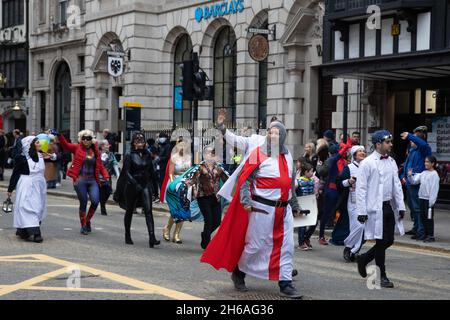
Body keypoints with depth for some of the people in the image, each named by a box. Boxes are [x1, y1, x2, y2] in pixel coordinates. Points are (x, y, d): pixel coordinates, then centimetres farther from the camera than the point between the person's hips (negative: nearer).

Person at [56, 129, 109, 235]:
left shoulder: (95, 151, 9)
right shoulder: (77, 148, 2)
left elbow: (100, 166, 11)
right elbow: (66, 145, -12)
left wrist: (106, 177, -2)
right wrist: (59, 135, -28)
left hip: (93, 180, 2)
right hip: (80, 180, -2)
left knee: (95, 201, -12)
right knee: (83, 203, 1)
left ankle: (88, 220, 14)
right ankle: (83, 225, 18)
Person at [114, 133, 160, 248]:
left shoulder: (147, 155, 8)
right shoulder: (130, 156, -4)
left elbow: (151, 171, 15)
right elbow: (126, 172, -11)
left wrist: (155, 185, 15)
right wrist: (135, 184, -26)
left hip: (145, 185, 2)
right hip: (132, 185, -2)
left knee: (148, 210, -12)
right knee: (129, 211, 11)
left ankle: (152, 237, -22)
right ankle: (127, 236, 27)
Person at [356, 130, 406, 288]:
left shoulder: (391, 162, 11)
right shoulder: (367, 163, -9)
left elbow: (397, 185, 14)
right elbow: (361, 189, -10)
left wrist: (400, 206, 7)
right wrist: (361, 211, -14)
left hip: (389, 206, 6)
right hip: (375, 208, -6)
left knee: (389, 241, 9)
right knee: (381, 241, 0)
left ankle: (364, 259, 30)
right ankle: (382, 276, 13)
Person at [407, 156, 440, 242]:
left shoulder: (434, 174, -9)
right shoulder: (423, 173, 12)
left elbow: (434, 189, -13)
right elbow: (414, 181, 13)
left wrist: (431, 201, -17)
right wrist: (410, 176, -6)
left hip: (429, 199, -7)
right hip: (422, 198, 7)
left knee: (429, 217, -3)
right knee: (423, 217, 12)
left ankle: (431, 236, 3)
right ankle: (426, 234, 21)